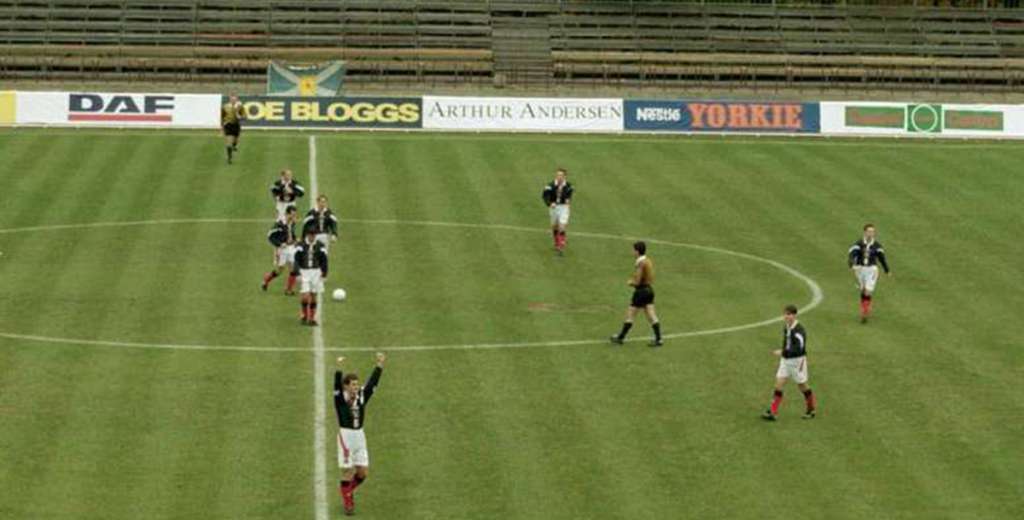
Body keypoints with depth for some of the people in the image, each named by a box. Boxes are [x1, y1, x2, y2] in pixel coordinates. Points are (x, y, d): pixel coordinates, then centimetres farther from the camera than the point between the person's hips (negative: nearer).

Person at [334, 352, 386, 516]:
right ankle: (347, 503, 12)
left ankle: (347, 490, 33)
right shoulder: (340, 397, -10)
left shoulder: (362, 396, 3)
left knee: (363, 472, 6)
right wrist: (339, 368, -40)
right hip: (345, 435, -5)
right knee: (348, 471, -1)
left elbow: (372, 382, 0)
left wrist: (379, 365, -8)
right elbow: (337, 384, -25)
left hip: (359, 435, 5)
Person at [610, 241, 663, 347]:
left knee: (630, 315, 3)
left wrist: (630, 282, 1)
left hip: (641, 291, -8)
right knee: (651, 315, 7)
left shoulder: (640, 263, -19)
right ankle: (658, 339, 2)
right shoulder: (648, 261, 8)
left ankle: (620, 338, 13)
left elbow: (637, 282, -20)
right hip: (649, 290, 8)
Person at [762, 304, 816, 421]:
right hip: (785, 360, 7)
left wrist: (782, 352, -33)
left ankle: (811, 409, 30)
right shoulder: (786, 328, 5)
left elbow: (799, 348, -30)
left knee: (802, 386, 9)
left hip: (797, 360, -7)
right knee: (779, 384, -3)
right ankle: (773, 412, -5)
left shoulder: (799, 330, -21)